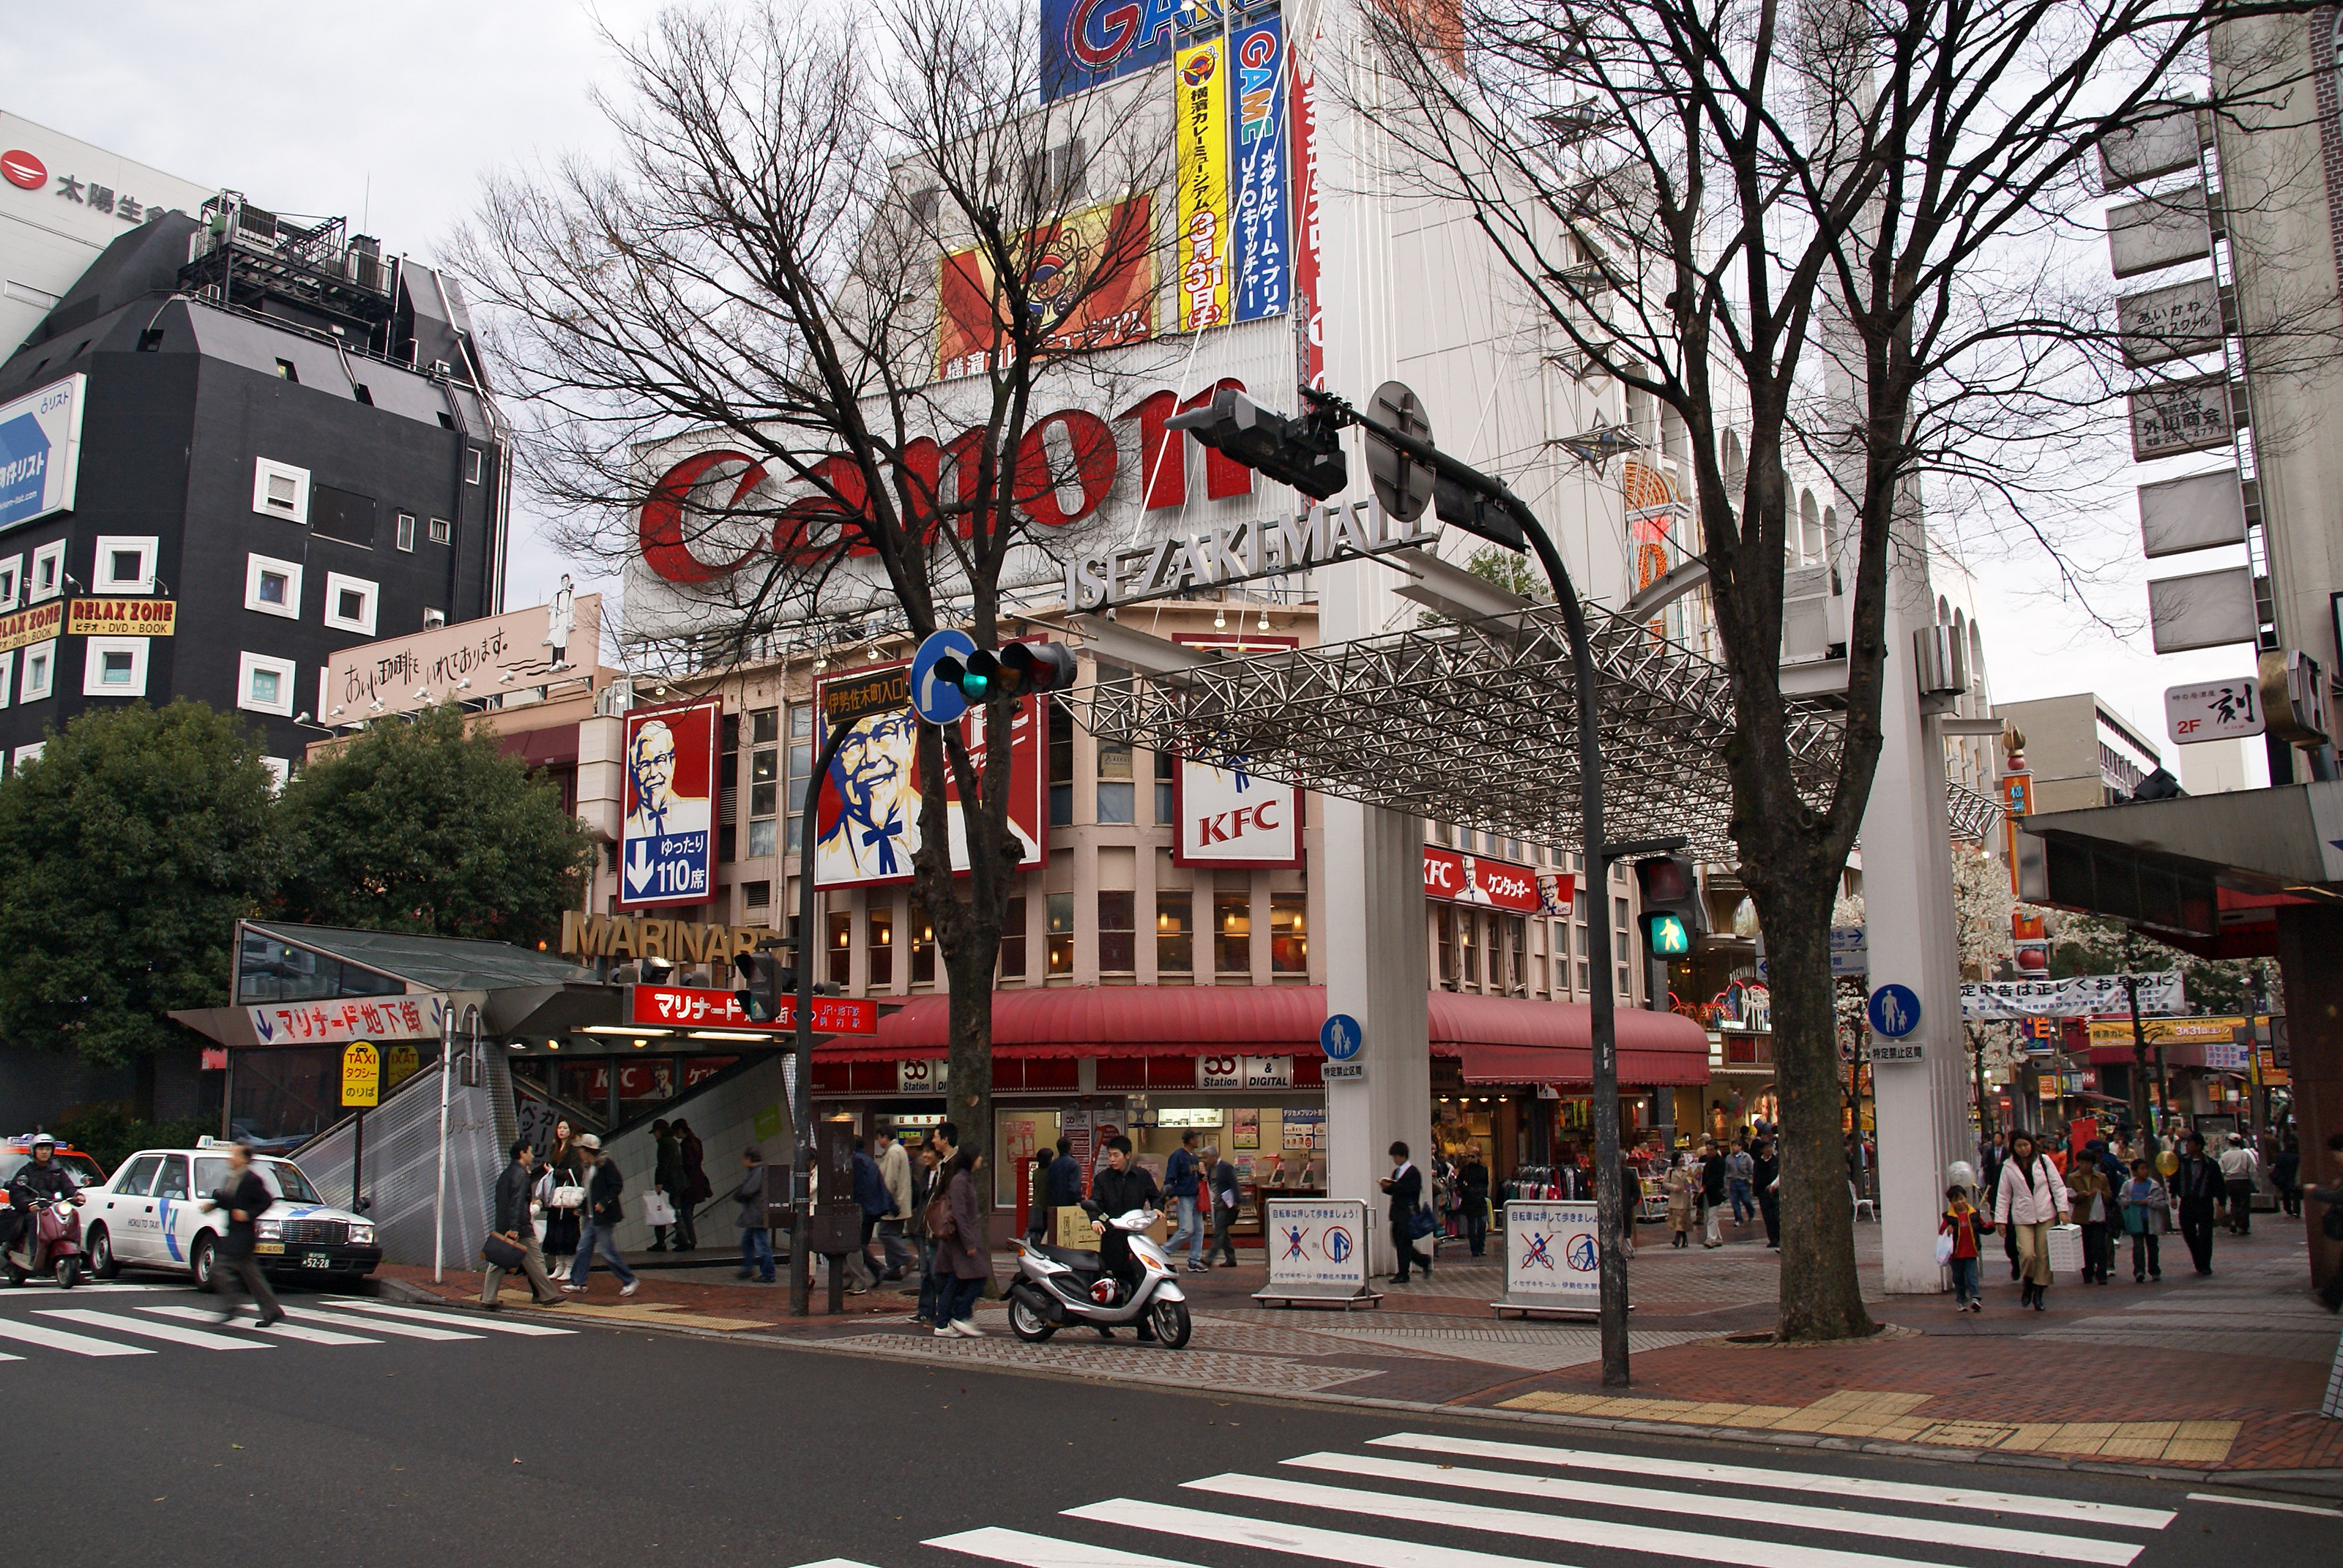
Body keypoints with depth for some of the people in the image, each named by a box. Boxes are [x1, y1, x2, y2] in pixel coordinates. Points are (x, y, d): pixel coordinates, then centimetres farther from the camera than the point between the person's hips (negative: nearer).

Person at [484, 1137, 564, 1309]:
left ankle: (488, 1298, 4)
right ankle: (548, 1296, 5)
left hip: (502, 1227, 9)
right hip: (520, 1229, -9)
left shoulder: (506, 1173, 16)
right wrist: (514, 1228, -27)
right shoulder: (520, 1174, -13)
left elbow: (498, 1200, 21)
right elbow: (516, 1202, -22)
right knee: (535, 1261, -1)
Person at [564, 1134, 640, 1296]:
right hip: (591, 1217, 9)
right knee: (583, 1249, 10)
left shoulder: (606, 1164, -14)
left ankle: (629, 1281, 2)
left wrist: (603, 1203, -22)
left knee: (607, 1251, -6)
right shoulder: (588, 1167, 13)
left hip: (603, 1216, -9)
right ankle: (577, 1282, 18)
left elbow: (618, 1185, -18)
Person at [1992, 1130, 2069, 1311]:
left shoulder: (2044, 1160, 3)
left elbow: (2058, 1186, 4)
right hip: (2023, 1218, -1)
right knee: (2027, 1254, -15)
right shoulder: (2009, 1167, 3)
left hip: (2046, 1215, 1)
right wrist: (2000, 1219, 1)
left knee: (2044, 1256, 1)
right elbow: (2003, 1195, 6)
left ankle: (2038, 1294, 14)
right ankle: (2028, 1285, 12)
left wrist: (2062, 1209, -5)